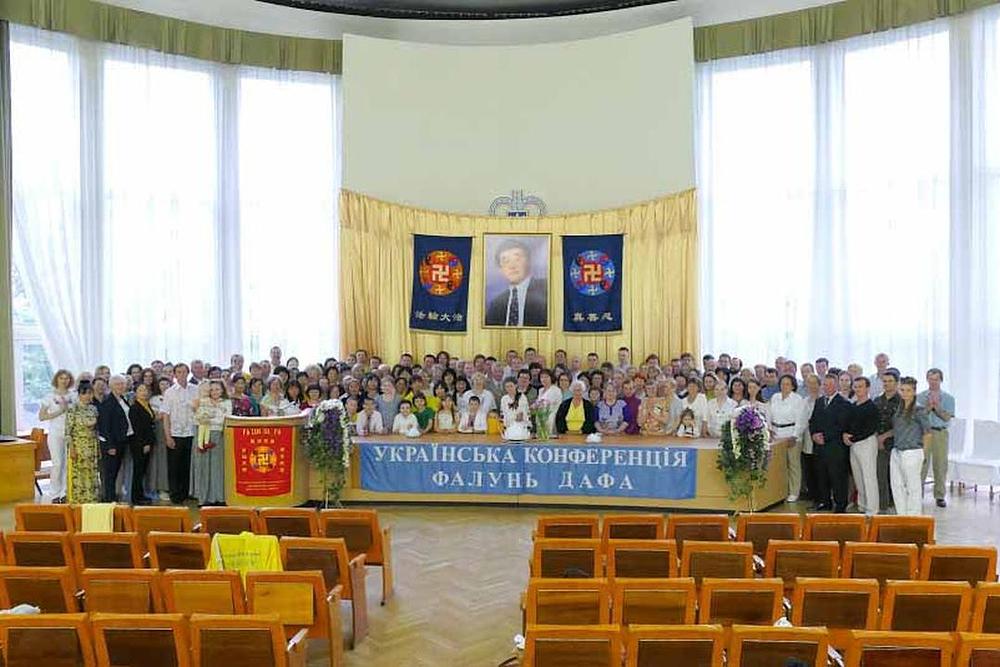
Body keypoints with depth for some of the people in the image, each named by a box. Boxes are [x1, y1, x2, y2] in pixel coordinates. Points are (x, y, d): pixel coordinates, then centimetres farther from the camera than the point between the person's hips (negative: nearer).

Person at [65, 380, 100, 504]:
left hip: (92, 447, 5)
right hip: (78, 446, -5)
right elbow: (68, 431, -10)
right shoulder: (72, 409, -9)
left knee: (92, 475, 7)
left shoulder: (94, 409, 7)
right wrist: (71, 449, -15)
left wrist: (98, 448, 11)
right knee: (77, 476, 1)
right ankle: (76, 502, 10)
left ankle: (91, 501, 15)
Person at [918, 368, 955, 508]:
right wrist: (929, 406, -14)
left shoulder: (948, 398, 9)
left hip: (941, 433, 1)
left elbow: (947, 417, -2)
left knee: (940, 465, 3)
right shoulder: (920, 397, 8)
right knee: (921, 464, -3)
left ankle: (940, 496, 12)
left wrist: (937, 406, -14)